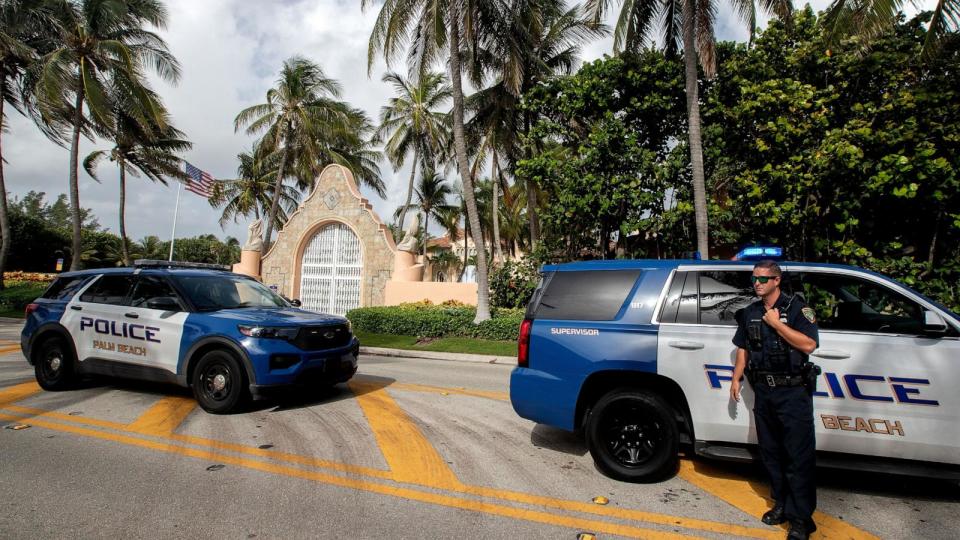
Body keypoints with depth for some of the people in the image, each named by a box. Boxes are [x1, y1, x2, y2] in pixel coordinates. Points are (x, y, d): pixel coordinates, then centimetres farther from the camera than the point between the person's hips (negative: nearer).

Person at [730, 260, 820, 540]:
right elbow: (743, 349, 17)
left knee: (798, 456, -2)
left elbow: (808, 344, -17)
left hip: (793, 393, -6)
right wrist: (736, 379, 11)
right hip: (763, 391, 6)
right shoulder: (750, 313, 11)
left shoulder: (796, 307, -6)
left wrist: (776, 323, -16)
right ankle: (782, 504, 28)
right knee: (771, 453, 13)